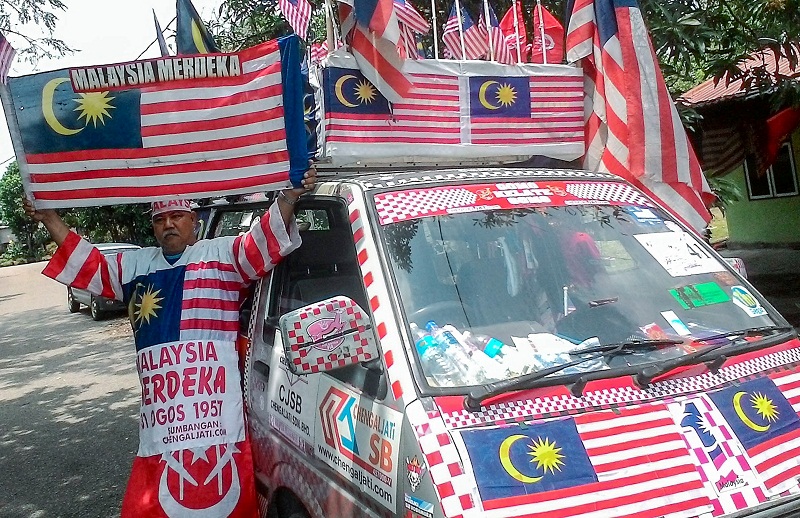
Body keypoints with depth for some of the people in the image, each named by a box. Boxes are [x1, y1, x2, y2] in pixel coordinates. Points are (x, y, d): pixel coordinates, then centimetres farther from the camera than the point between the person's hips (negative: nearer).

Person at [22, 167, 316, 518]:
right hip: (160, 398, 5)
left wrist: (289, 195, -18)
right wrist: (49, 219, 22)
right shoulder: (134, 265, 24)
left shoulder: (222, 254, 8)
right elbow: (88, 266, 28)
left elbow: (266, 241, -3)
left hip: (214, 397, -5)